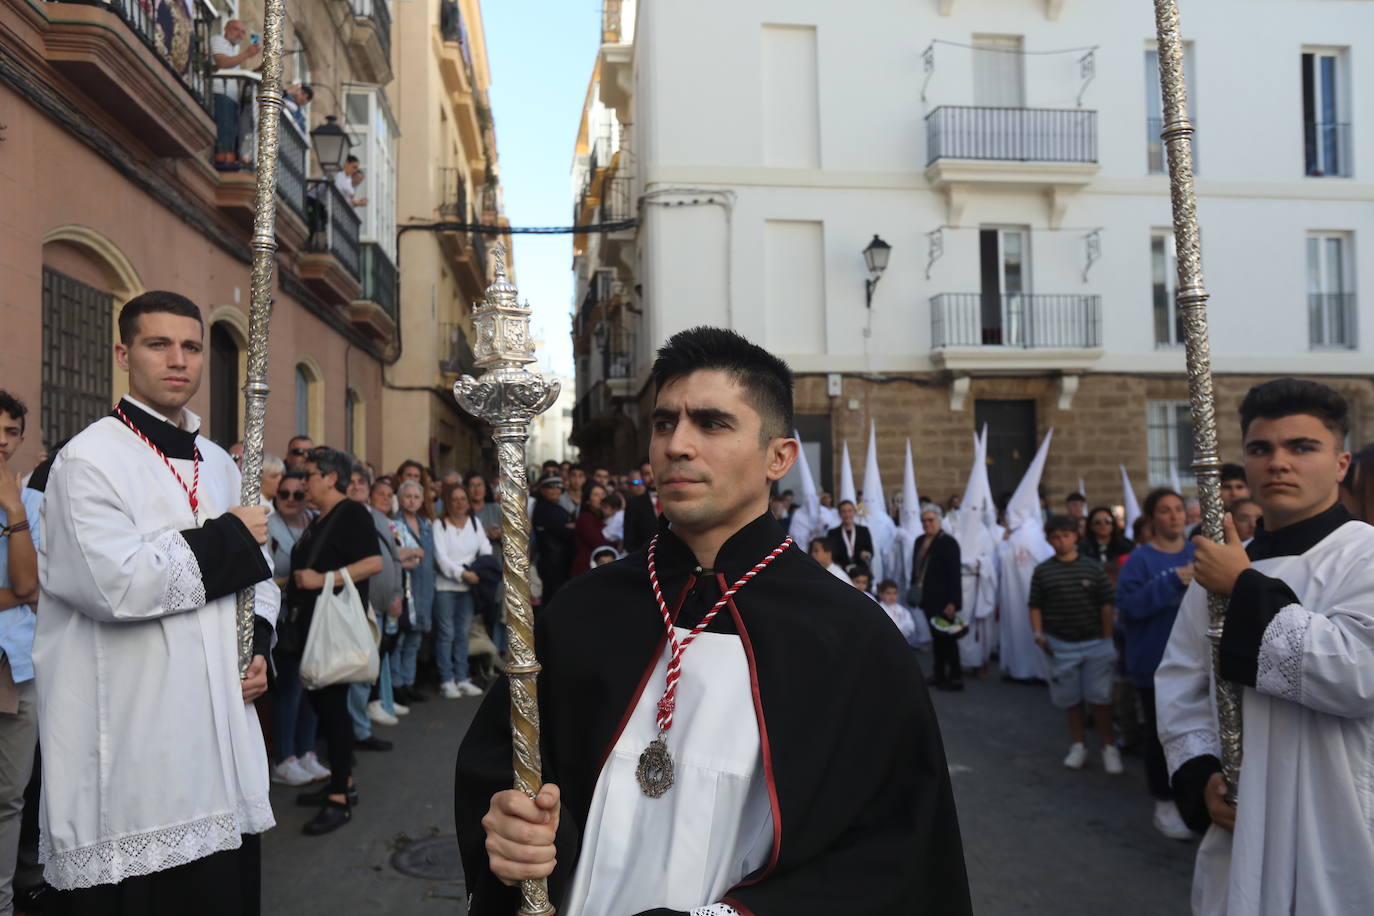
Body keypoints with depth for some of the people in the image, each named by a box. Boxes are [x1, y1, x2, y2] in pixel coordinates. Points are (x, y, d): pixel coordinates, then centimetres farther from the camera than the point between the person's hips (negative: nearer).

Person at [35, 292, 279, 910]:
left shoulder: (218, 464, 13)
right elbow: (114, 583, -21)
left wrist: (259, 644, 3)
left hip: (218, 729, 6)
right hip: (127, 744, -6)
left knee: (224, 892, 11)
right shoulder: (89, 459, -8)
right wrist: (228, 539, -11)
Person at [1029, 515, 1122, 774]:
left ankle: (1109, 747, 15)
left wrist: (1107, 640, -1)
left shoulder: (1093, 568, -1)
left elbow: (1106, 605, 1)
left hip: (1094, 643, -1)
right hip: (1061, 645, 1)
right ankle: (1078, 746, 25)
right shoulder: (1042, 571, 2)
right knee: (1071, 699, 10)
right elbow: (1036, 606, 4)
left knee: (1099, 699, 1)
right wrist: (1038, 633, -9)